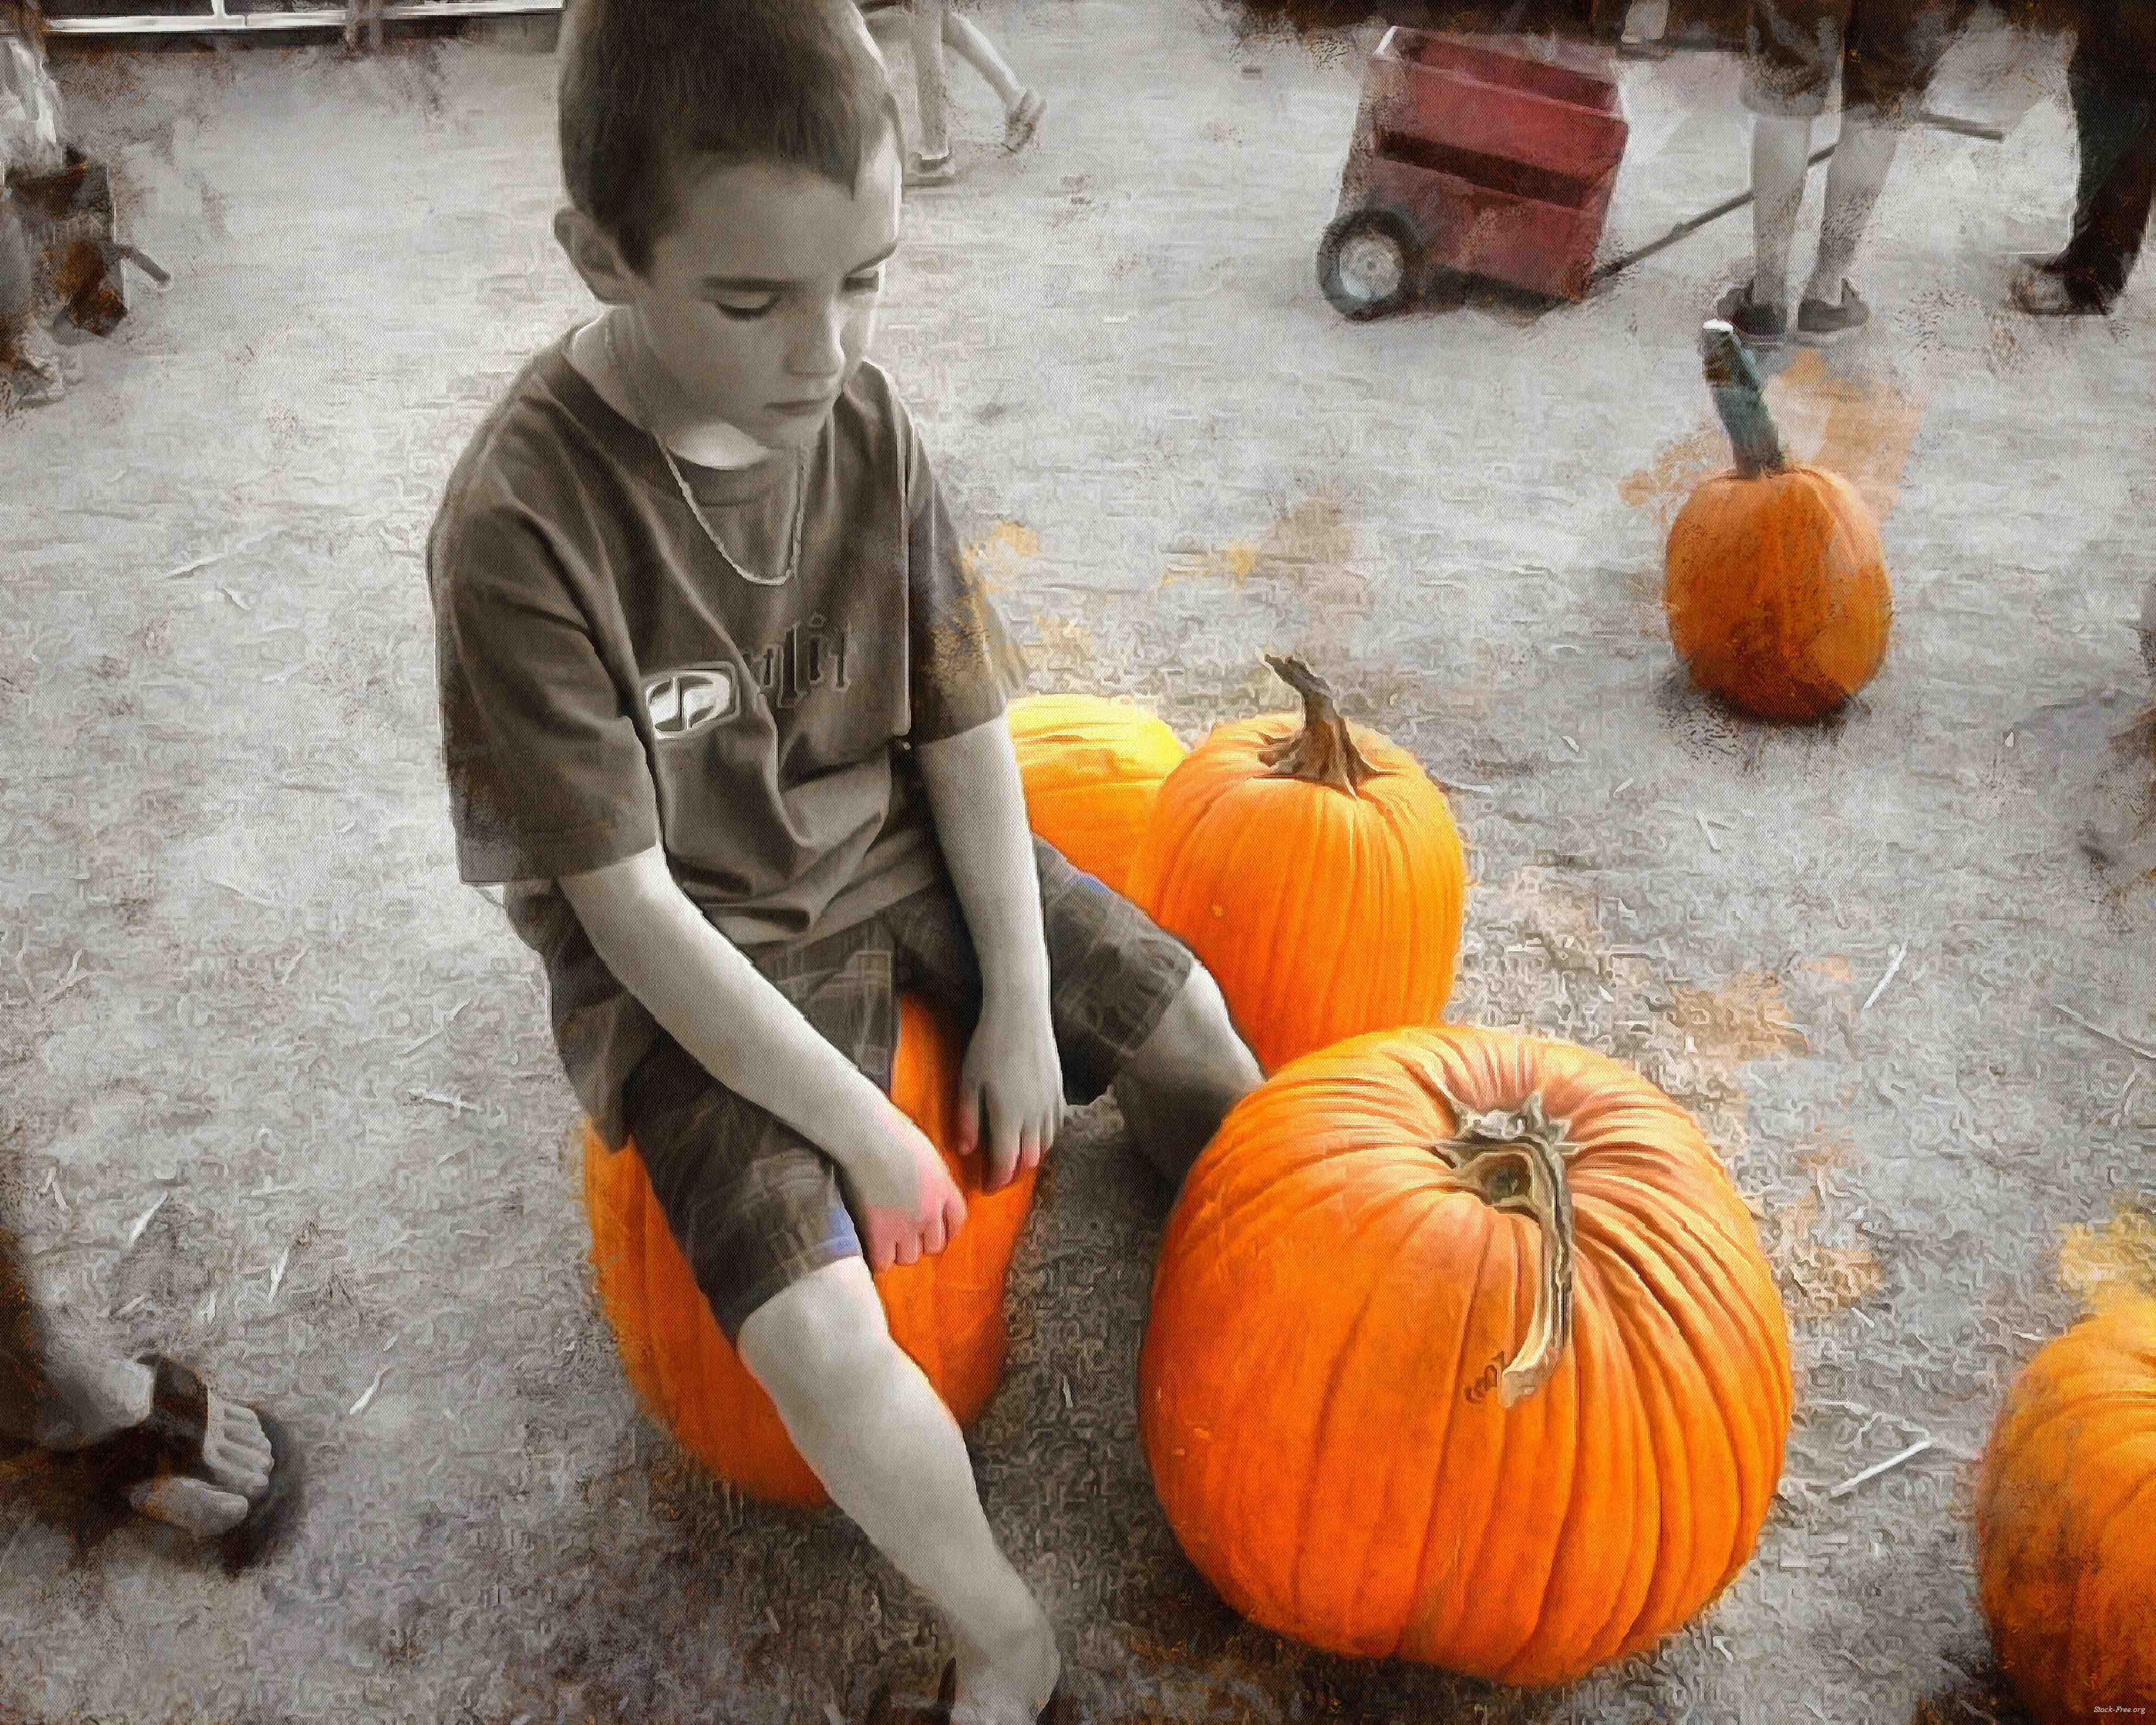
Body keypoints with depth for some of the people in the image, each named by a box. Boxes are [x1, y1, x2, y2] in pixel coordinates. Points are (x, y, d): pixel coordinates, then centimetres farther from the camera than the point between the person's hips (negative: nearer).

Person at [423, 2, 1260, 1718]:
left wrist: (1019, 1002, -5)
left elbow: (966, 733, -3)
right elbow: (631, 906, -23)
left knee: (1180, 1010, 7)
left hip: (892, 855, 6)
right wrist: (863, 1129, -20)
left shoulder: (868, 423, -11)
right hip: (700, 963, -5)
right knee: (818, 1337, -20)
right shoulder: (523, 525, -27)